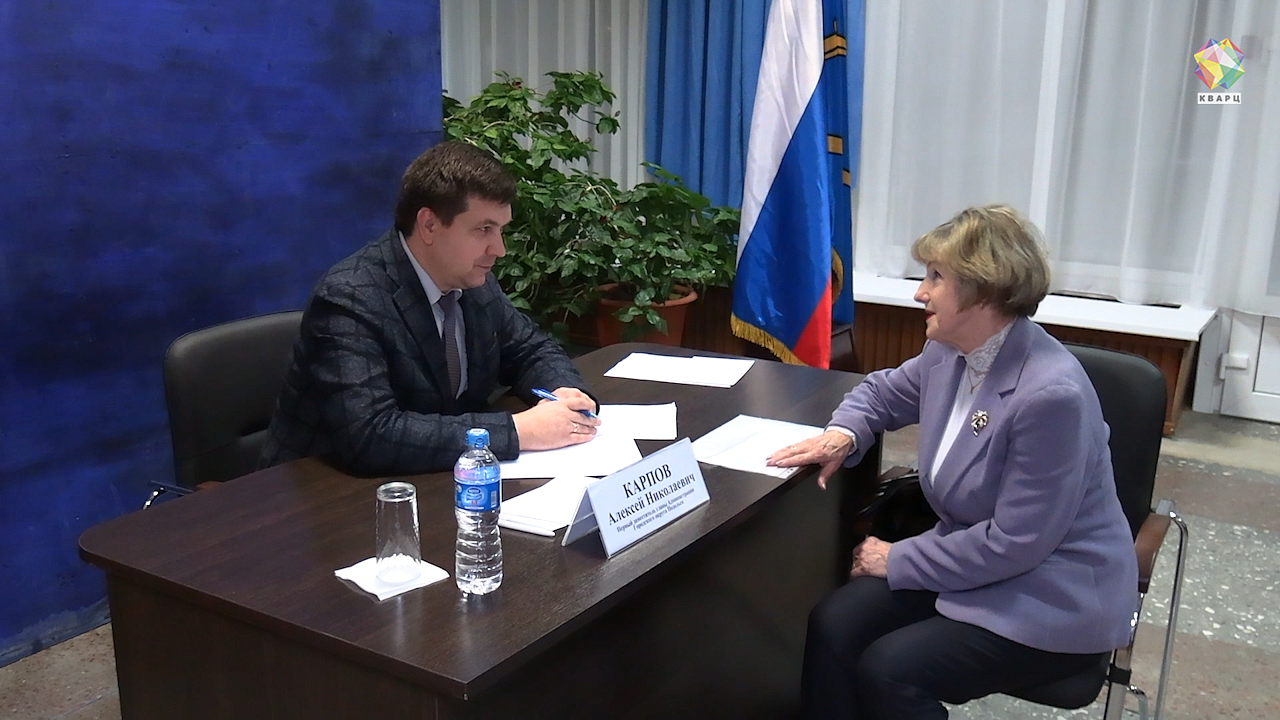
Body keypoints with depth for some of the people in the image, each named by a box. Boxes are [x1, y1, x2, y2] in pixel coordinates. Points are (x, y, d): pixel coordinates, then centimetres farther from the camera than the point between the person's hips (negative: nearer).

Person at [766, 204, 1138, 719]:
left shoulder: (1051, 395, -29)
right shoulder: (950, 353, -2)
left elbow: (1014, 544, -26)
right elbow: (883, 392, 19)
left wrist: (898, 561, -15)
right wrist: (843, 434, -4)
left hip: (1054, 601, -7)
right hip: (968, 557, 8)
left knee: (887, 671, -23)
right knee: (833, 625, -12)